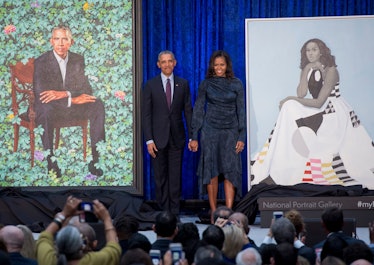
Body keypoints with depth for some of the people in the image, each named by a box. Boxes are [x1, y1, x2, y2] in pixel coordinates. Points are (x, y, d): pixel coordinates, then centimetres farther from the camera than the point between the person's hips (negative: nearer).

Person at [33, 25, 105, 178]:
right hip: (50, 107, -4)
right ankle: (51, 161, -35)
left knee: (98, 105, -22)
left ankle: (96, 158, -24)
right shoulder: (41, 62, -7)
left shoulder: (78, 60, 6)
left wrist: (64, 94, -22)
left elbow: (87, 89, -1)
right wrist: (73, 99, -26)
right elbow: (39, 92, -19)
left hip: (73, 105, 4)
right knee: (45, 109, -39)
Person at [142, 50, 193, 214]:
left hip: (177, 137, 1)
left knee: (175, 177, 1)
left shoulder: (183, 84, 7)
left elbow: (188, 111, 7)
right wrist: (149, 140, -8)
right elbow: (146, 114, 0)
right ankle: (163, 211, 7)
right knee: (160, 177, 2)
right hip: (158, 137, -1)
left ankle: (174, 212, 6)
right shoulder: (151, 85, 2)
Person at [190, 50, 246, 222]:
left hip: (230, 132, 0)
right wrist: (194, 137, 0)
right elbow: (198, 110, 5)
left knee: (230, 171, -6)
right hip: (210, 130, 0)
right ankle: (213, 212, 5)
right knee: (211, 171, 0)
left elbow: (241, 111, 4)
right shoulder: (206, 84, 4)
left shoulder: (236, 84, 4)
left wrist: (241, 137, -3)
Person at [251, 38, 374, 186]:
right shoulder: (308, 70, 9)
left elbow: (319, 102, -17)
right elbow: (301, 94, -6)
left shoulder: (330, 71, -12)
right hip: (319, 112, 8)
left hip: (334, 113, -8)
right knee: (289, 108, -13)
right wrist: (306, 71, -12)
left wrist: (292, 100, -13)